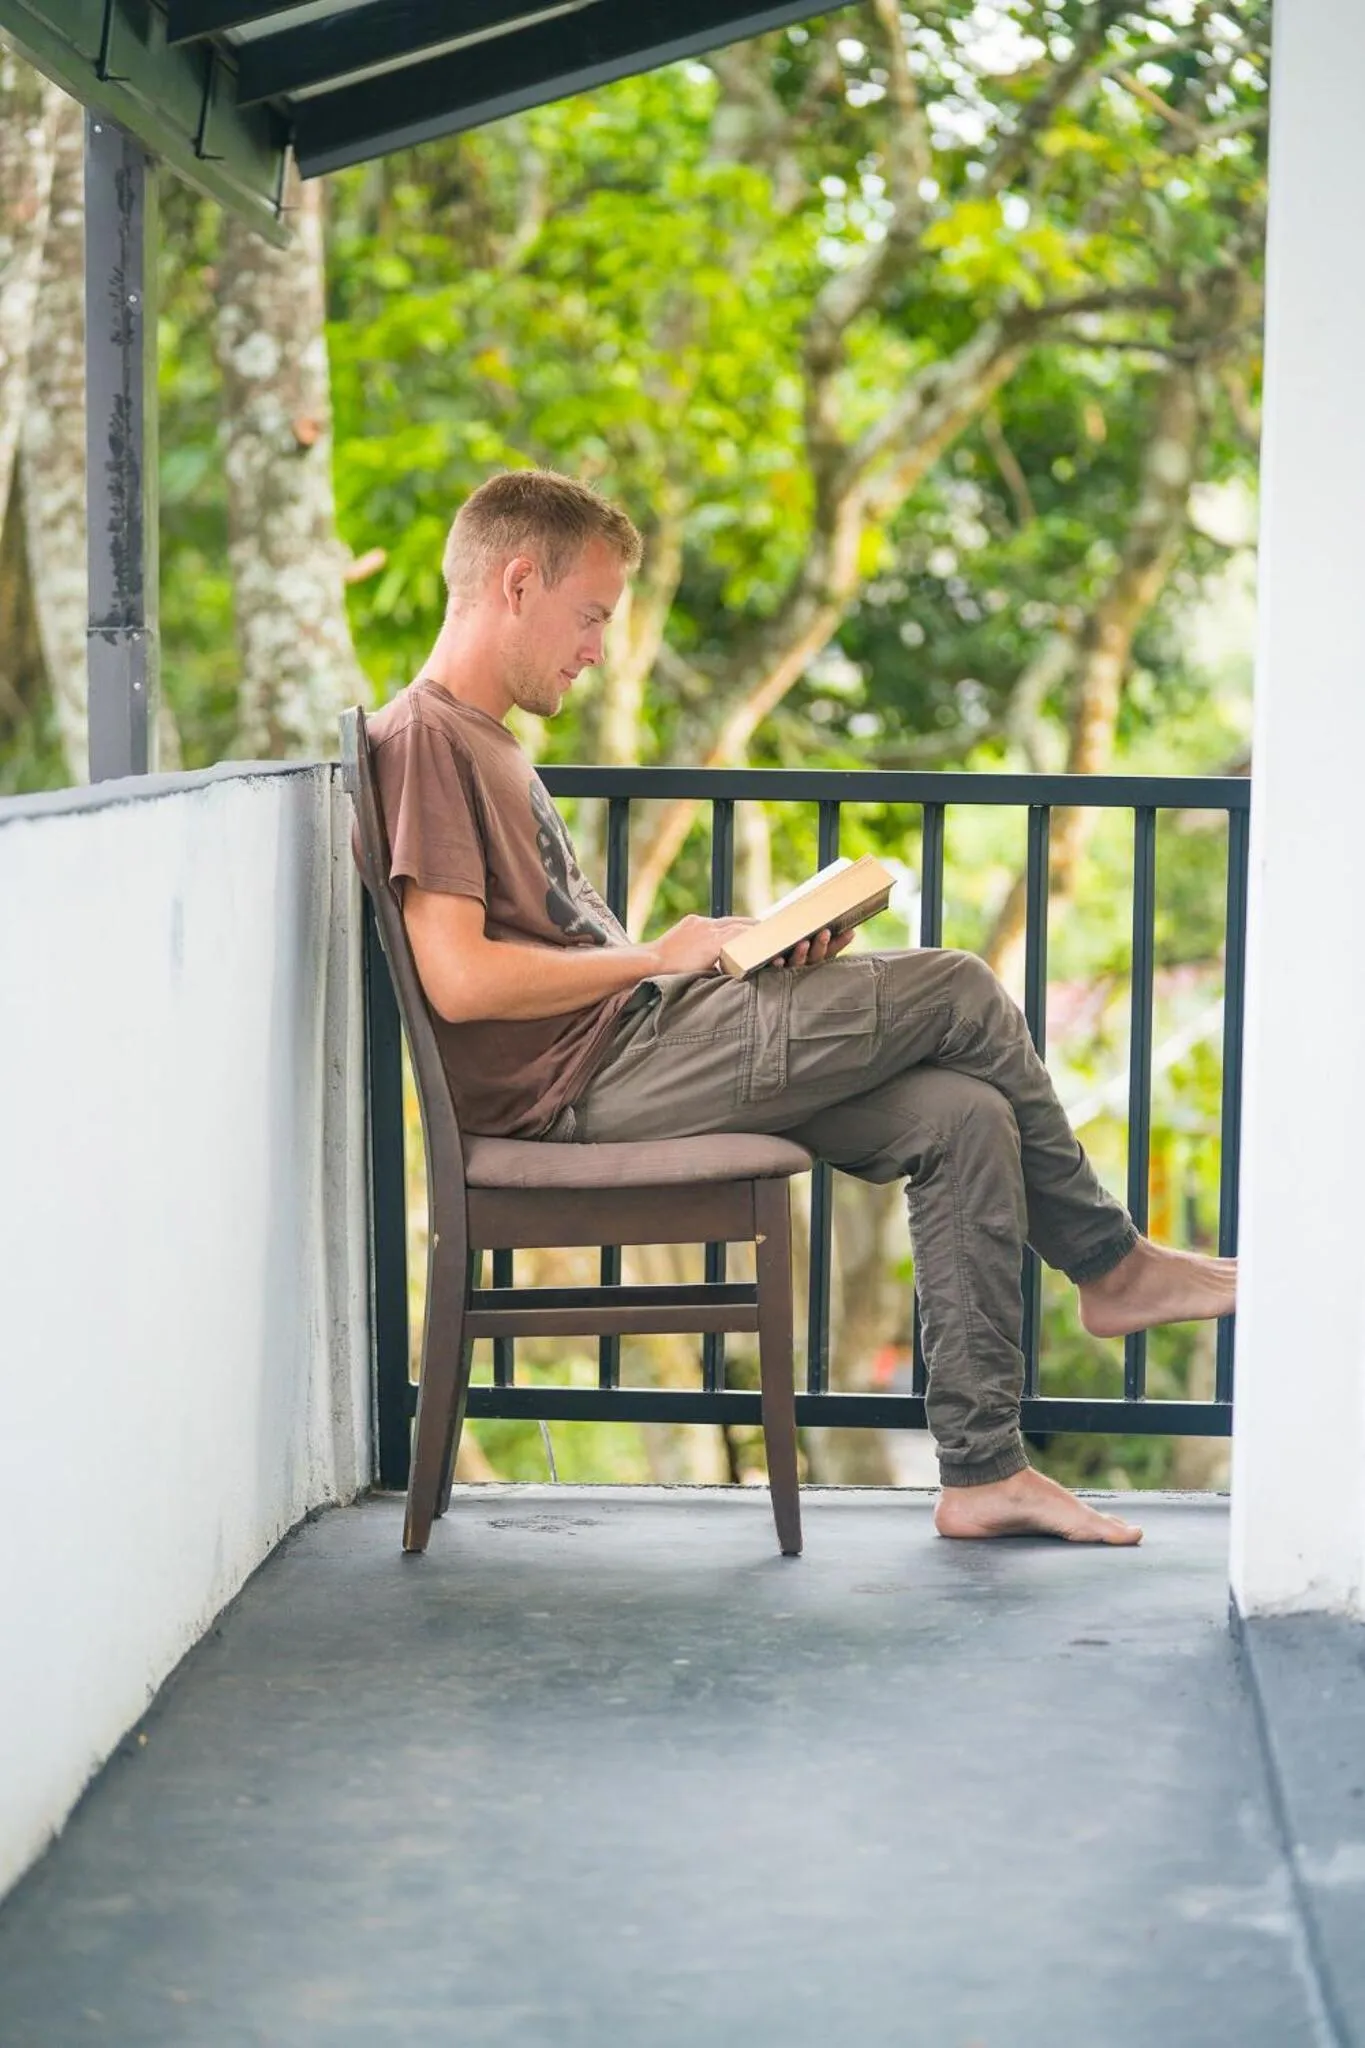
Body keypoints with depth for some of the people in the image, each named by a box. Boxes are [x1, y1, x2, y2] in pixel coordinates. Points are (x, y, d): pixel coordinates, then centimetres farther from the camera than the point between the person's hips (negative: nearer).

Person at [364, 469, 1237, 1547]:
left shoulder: (487, 743, 23)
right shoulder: (424, 737, -11)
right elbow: (460, 979, -22)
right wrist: (656, 957, -11)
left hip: (629, 1052, 10)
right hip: (585, 1075, -10)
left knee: (964, 1117, -3)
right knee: (957, 992, -8)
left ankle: (983, 1470, -2)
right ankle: (1111, 1262, 14)